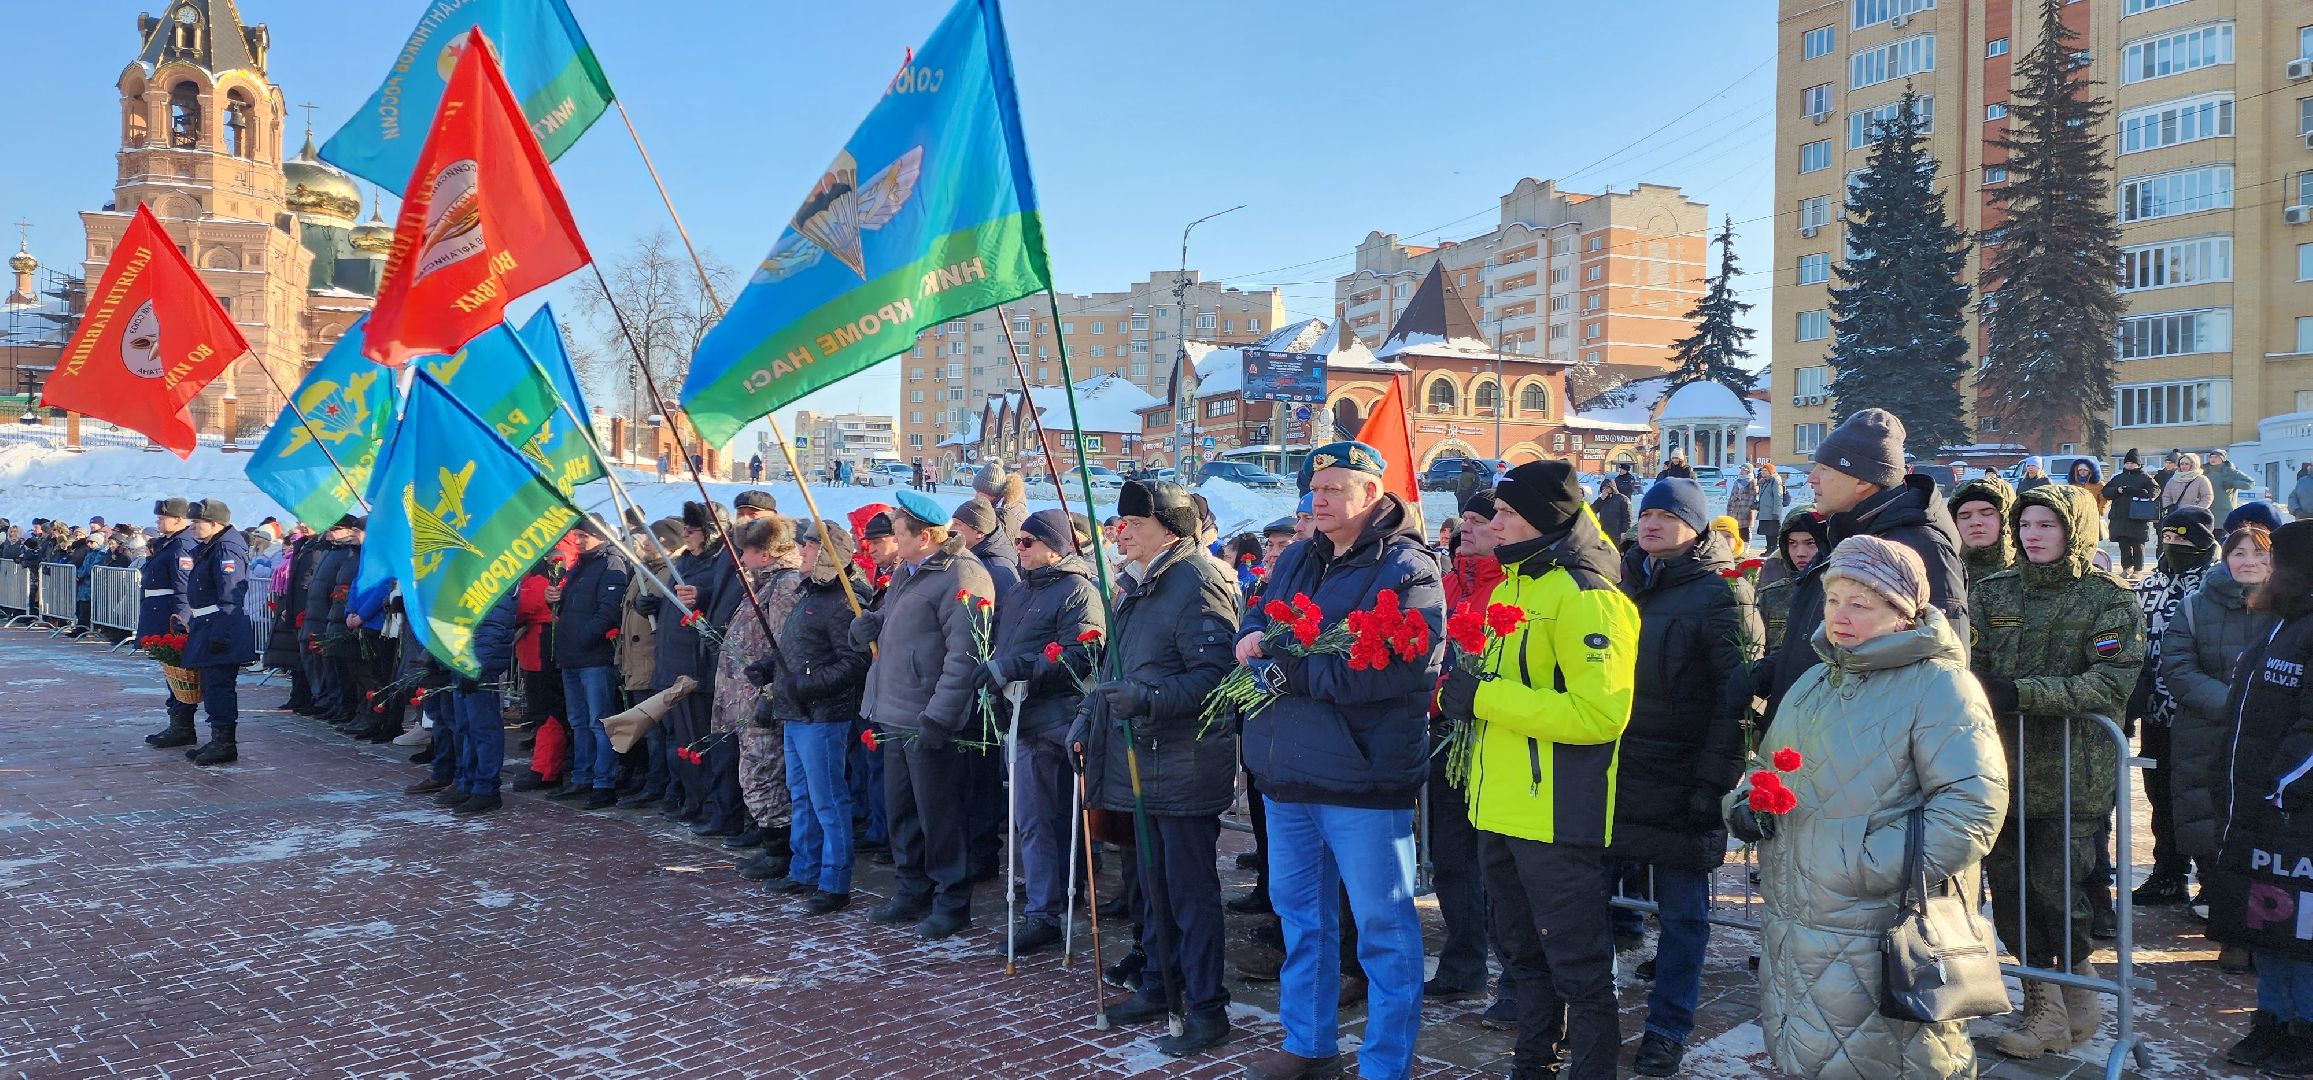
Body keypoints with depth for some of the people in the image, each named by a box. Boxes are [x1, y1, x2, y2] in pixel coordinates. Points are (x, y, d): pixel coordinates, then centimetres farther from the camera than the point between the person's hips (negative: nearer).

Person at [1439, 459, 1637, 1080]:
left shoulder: (1586, 596, -16)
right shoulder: (1512, 583, 12)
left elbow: (1600, 713, -25)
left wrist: (1485, 697, -24)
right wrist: (1460, 689, 1)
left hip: (1557, 816, -9)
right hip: (1500, 811, 9)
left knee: (1576, 964, 4)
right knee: (1522, 952, 21)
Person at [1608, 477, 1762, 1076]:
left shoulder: (1720, 590, -7)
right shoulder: (1623, 578, 12)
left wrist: (1713, 780, -18)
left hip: (1681, 776, -5)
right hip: (1614, 769, 5)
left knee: (1681, 909, 7)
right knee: (1600, 896, 8)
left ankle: (1668, 1028, 19)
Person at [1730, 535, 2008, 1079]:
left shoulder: (1939, 686, -11)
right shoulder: (1814, 683, 14)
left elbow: (1973, 806, -19)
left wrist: (1872, 869, -23)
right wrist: (1745, 804, 1)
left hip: (1884, 947, -7)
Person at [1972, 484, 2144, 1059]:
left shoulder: (2108, 598, -3)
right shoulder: (1993, 593, 9)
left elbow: (2111, 685, -15)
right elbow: (1970, 663, 2)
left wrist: (2023, 692, -24)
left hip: (2072, 773, -4)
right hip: (2002, 767, 4)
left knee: (2054, 888, -5)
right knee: (2009, 889, 6)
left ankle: (2079, 984, 22)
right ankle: (2045, 1008, 19)